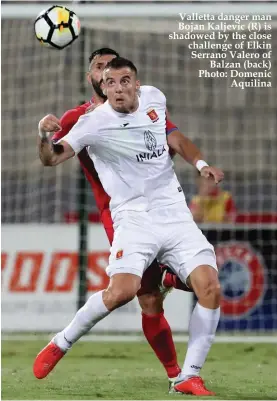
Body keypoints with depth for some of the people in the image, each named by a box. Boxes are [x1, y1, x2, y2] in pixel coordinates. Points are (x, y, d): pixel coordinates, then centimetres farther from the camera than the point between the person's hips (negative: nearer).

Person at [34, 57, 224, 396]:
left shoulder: (154, 98, 6)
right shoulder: (95, 123, -10)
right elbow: (51, 158, -17)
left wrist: (200, 164, 19)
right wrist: (43, 136, -37)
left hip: (175, 213, 5)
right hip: (134, 217, -5)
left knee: (210, 288, -12)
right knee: (122, 291, -27)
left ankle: (189, 377, -1)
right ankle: (60, 344, -3)